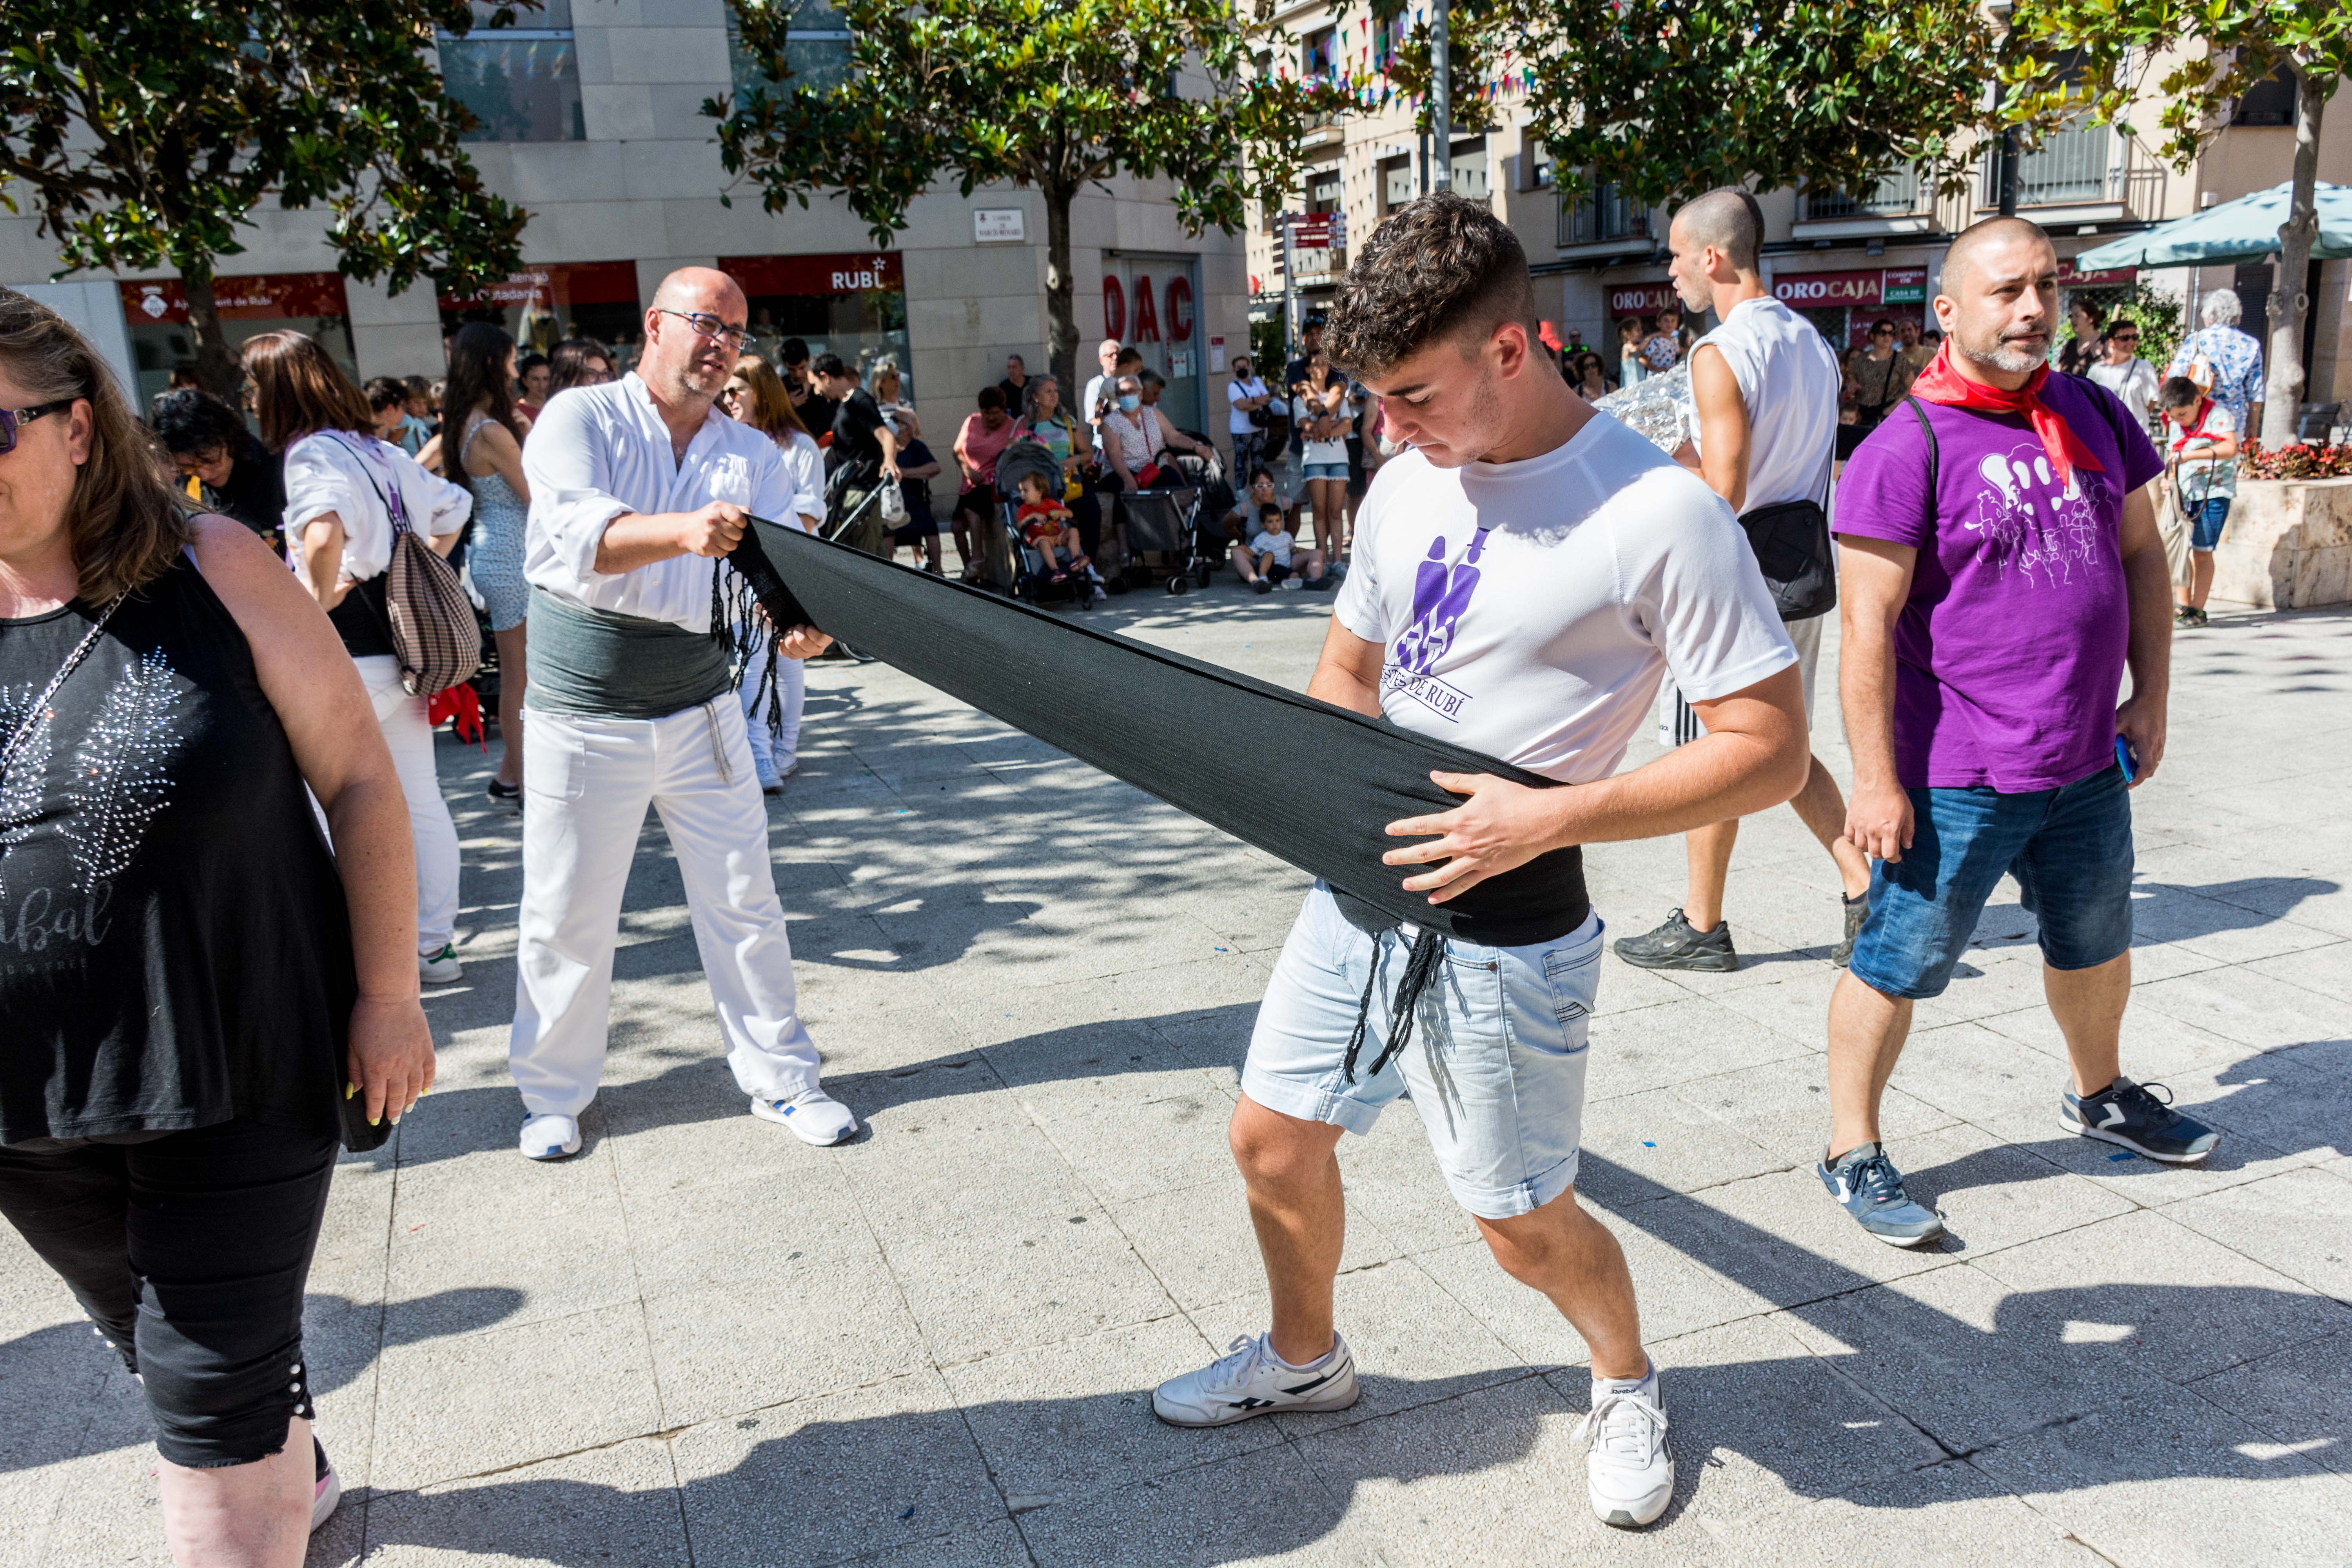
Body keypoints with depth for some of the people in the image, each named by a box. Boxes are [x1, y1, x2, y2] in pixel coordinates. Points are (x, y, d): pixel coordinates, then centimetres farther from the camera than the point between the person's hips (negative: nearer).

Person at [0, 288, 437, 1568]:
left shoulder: (210, 570, -11)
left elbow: (357, 775, -8)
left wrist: (389, 994, -8)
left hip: (246, 1074, -4)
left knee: (215, 1389, 3)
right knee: (156, 1350, 24)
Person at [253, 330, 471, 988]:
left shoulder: (310, 454, -13)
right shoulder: (382, 451, 11)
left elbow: (323, 535, -35)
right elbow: (452, 508, 25)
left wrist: (319, 600, -20)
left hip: (350, 658, -8)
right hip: (406, 646, 8)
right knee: (419, 803, 12)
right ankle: (434, 943, 21)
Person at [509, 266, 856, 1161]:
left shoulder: (753, 457, 6)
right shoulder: (580, 419, -5)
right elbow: (572, 533, -25)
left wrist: (800, 620, -30)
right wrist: (680, 532, -43)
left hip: (702, 710, 3)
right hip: (584, 719, -3)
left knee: (744, 902, 7)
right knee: (566, 917, 7)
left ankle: (780, 1080, 21)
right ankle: (553, 1094, 27)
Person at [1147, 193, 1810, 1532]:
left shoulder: (1661, 514, -17)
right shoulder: (1410, 482, 4)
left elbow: (1771, 751, -16)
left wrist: (1548, 817, -24)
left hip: (1506, 923, -6)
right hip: (1362, 883, 7)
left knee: (1524, 1223, 8)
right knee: (1274, 1139, 15)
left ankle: (1628, 1382, 41)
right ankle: (1305, 1358, 43)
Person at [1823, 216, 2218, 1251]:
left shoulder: (2095, 416, 6)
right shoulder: (1908, 447, -15)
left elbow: (2140, 556, 17)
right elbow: (1868, 625, -18)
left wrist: (2149, 697, 11)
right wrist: (1876, 780, -19)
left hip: (2087, 767, 7)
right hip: (1953, 781, -7)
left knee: (2095, 945, 25)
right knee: (1897, 969, 2)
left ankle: (2101, 1096, 50)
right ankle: (1852, 1153, 19)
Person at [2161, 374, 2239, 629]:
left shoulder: (2219, 415, -13)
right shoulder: (2176, 425, 7)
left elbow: (2230, 448, -28)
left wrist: (2189, 455, -33)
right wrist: (2171, 478, 6)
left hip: (2213, 493, -6)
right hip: (2185, 492, 6)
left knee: (2202, 552, -4)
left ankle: (2198, 611, 2)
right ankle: (2183, 606, 14)